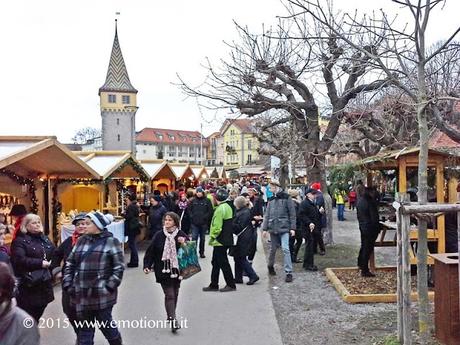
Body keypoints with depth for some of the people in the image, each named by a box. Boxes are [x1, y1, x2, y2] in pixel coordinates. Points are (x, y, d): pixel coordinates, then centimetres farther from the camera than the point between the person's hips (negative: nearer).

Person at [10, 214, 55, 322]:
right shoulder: (20, 241, -7)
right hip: (29, 284, -7)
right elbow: (19, 260, -21)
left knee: (37, 315, 16)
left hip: (44, 283, 7)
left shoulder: (45, 239, 15)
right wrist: (40, 263, -19)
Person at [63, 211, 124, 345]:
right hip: (82, 295, 5)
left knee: (106, 325, 8)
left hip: (102, 295, -5)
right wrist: (68, 285, 3)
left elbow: (119, 268, -8)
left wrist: (109, 287, -14)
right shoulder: (81, 241, 9)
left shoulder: (111, 241, -6)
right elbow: (70, 264, 12)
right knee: (85, 330, 13)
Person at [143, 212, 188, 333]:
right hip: (163, 270, -2)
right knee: (169, 294, -10)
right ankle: (173, 321, -10)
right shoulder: (159, 236, -3)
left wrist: (184, 242, -18)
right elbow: (150, 252, -2)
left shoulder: (181, 235, 0)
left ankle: (171, 315, 34)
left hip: (177, 269, 3)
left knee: (175, 293, 14)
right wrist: (147, 266, -9)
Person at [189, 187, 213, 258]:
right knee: (194, 237, -5)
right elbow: (189, 210, 8)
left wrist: (205, 217, -11)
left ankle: (202, 252, 22)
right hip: (194, 223, 0)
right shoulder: (193, 201, 3)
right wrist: (192, 216, -5)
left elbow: (210, 211, -2)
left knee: (202, 238, 11)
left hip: (203, 223, 0)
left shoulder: (207, 201, -1)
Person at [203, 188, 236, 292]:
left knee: (223, 263, 0)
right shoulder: (228, 207, 12)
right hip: (226, 239, 10)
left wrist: (212, 237, -13)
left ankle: (231, 285, 8)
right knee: (216, 262, 16)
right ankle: (213, 285, 23)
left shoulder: (220, 209, -19)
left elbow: (217, 226, -23)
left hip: (220, 241, -10)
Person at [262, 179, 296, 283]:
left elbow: (292, 214, -4)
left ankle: (288, 272, -6)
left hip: (284, 228, -4)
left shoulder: (286, 198, -3)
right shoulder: (271, 200, 11)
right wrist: (265, 228, 5)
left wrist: (292, 228, -8)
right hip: (273, 228, 4)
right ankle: (270, 266, 37)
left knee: (285, 249, -12)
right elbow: (267, 215, 11)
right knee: (273, 249, 14)